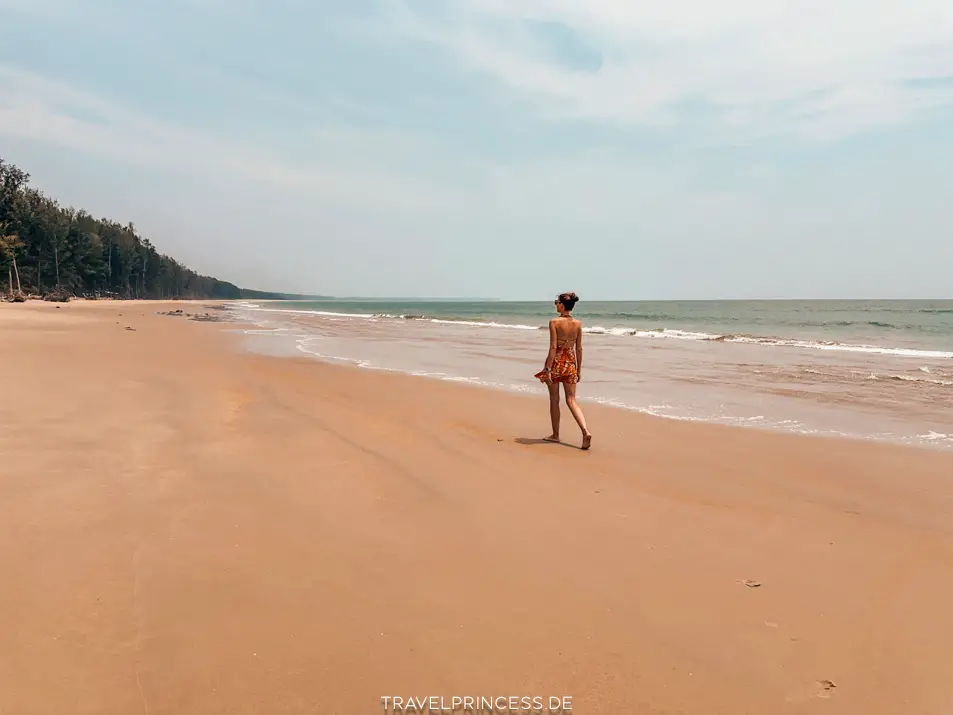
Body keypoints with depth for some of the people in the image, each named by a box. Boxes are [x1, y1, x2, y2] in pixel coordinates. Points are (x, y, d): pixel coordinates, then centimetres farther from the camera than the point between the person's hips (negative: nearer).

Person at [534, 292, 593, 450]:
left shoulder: (554, 322, -12)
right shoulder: (578, 324, 2)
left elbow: (553, 347, -16)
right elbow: (579, 349, 6)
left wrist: (547, 369, -13)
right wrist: (579, 369, 14)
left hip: (556, 362, -4)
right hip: (570, 363, 4)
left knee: (554, 400, 11)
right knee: (572, 401, 6)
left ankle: (555, 435, 21)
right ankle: (586, 431, -12)